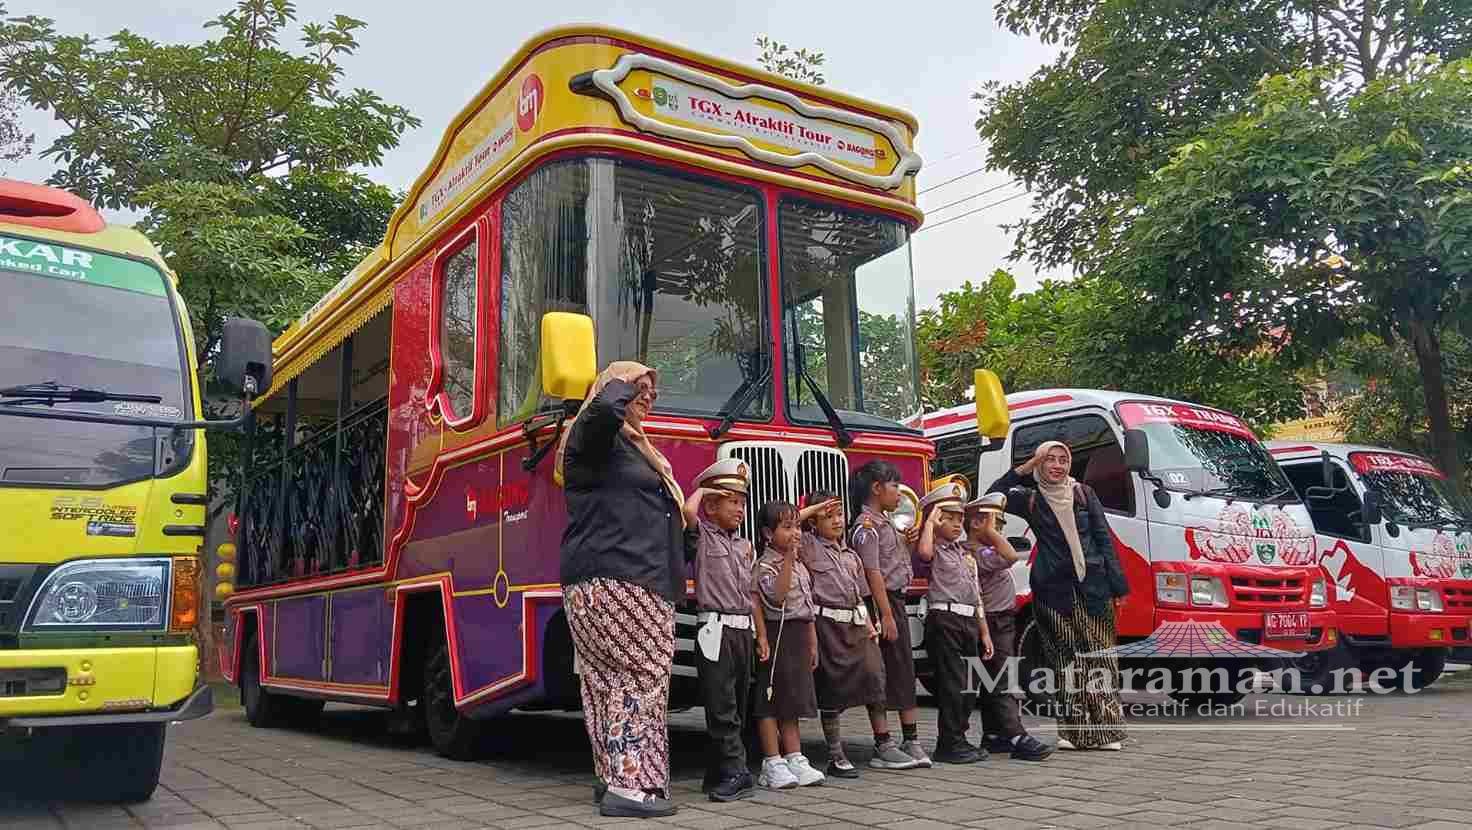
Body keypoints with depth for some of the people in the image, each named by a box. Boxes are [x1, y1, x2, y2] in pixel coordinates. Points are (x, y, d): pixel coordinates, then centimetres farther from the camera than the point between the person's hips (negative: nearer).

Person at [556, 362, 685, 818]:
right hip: (610, 583, -10)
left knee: (617, 680, 10)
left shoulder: (637, 448, 27)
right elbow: (603, 409, -28)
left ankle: (613, 776, 15)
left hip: (640, 585, 10)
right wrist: (620, 381, -7)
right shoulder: (593, 435, -2)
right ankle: (627, 784, -8)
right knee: (641, 677, -11)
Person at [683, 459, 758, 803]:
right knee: (721, 706, -8)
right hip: (716, 629, -7)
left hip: (743, 631, 7)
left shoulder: (745, 546, 18)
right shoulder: (702, 535, 0)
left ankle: (719, 772, 19)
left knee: (736, 708, 10)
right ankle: (736, 774, -6)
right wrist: (703, 489, -2)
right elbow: (688, 511, -23)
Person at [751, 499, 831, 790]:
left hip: (799, 636, 8)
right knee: (771, 699, -2)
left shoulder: (800, 565, 14)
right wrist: (788, 558, -29)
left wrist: (812, 643, 17)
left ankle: (795, 759, 18)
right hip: (778, 634, -8)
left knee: (793, 698, 12)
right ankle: (773, 764, 4)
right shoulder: (765, 565, -11)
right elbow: (776, 596, -27)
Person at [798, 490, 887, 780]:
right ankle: (836, 757, 9)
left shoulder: (850, 554, 18)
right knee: (832, 690, 0)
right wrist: (815, 507, -12)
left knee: (874, 675, -3)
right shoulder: (807, 545, -1)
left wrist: (869, 625, 8)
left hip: (855, 624, 6)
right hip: (828, 623, -6)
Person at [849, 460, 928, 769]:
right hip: (882, 603, -10)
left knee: (905, 671, 11)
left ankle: (911, 742, 17)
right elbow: (873, 572, -19)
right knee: (881, 675, -5)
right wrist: (886, 615, -23)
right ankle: (883, 747, 1)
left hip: (897, 600, 10)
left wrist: (906, 542, 13)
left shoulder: (884, 521, 17)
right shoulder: (867, 524, -12)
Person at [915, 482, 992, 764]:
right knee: (952, 684, -7)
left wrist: (984, 632, 16)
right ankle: (949, 744, 1)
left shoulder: (965, 552, 21)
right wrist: (929, 522, -15)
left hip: (969, 623, 8)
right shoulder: (934, 549, -2)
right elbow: (924, 552, -30)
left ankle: (958, 739, 22)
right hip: (944, 621, -8)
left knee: (968, 686, 11)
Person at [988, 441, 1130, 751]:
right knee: (1066, 661, 0)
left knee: (1101, 657, -1)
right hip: (1053, 590, 0)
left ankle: (1108, 728, 3)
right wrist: (1023, 470, 0)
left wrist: (1117, 586, 2)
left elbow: (1104, 539, 8)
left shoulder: (1084, 494, 10)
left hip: (1093, 586, 1)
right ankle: (1073, 731, 4)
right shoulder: (1030, 499, 9)